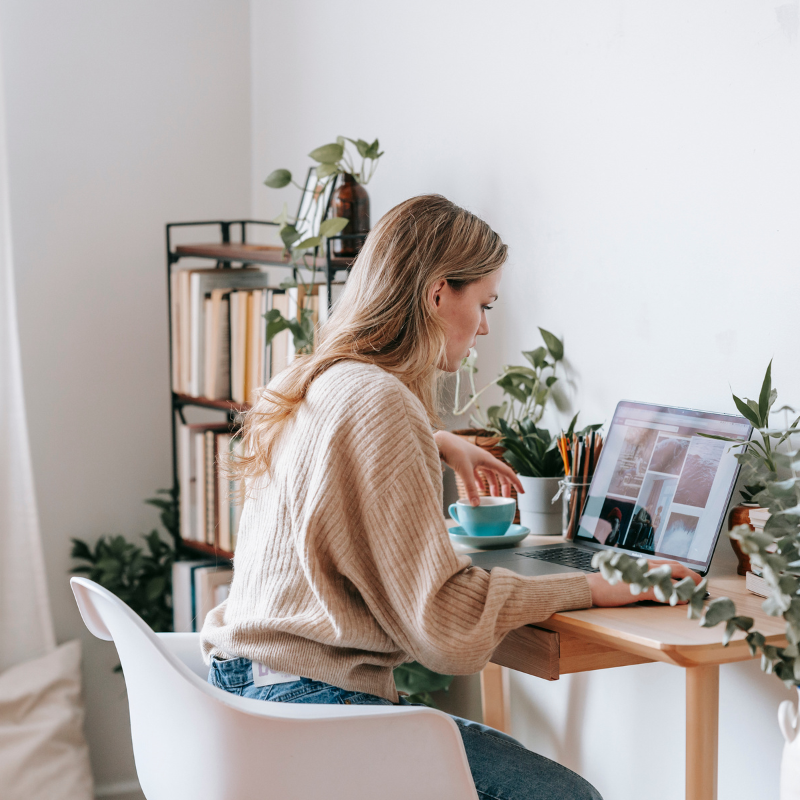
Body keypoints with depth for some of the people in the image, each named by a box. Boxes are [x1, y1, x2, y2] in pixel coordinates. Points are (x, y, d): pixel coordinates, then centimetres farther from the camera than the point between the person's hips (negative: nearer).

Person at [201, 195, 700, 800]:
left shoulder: (308, 384, 13)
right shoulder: (378, 403, -18)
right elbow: (442, 618, -20)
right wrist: (590, 588, -11)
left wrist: (434, 443, 35)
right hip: (307, 701, -10)